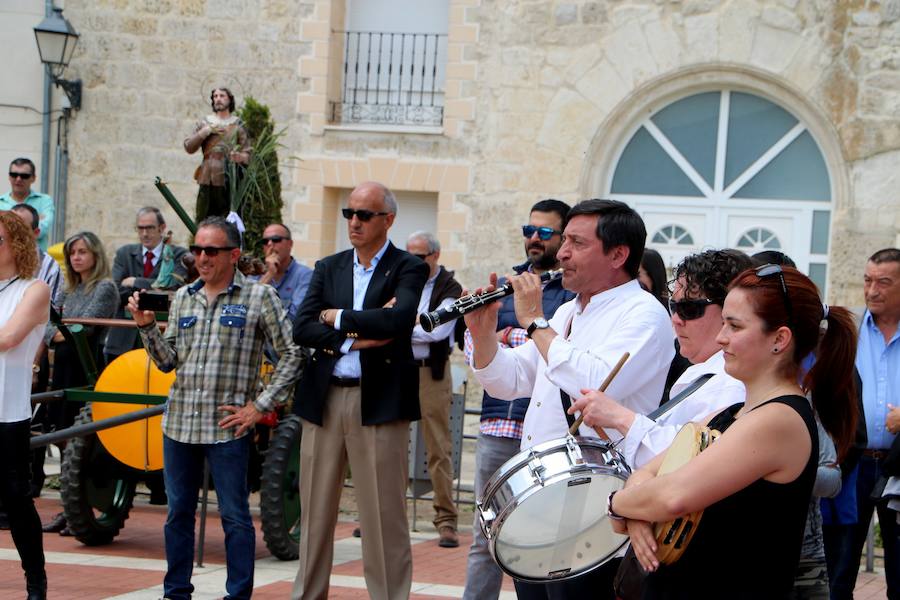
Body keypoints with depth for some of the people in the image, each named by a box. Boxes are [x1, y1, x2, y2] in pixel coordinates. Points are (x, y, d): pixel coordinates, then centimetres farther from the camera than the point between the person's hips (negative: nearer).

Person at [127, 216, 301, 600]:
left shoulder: (259, 297, -3)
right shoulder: (183, 298, 12)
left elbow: (292, 355, -4)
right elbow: (168, 362, 12)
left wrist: (261, 406, -8)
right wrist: (146, 325, -3)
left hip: (227, 425, -5)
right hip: (179, 422, 5)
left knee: (234, 515, 0)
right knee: (178, 512, 11)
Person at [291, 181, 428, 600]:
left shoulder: (408, 269, 1)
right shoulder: (328, 269, 14)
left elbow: (398, 318, -18)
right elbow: (301, 329, 2)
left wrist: (337, 318, -7)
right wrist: (356, 336, -11)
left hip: (379, 401, -4)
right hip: (323, 398, 5)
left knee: (384, 515, -3)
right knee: (315, 513, 9)